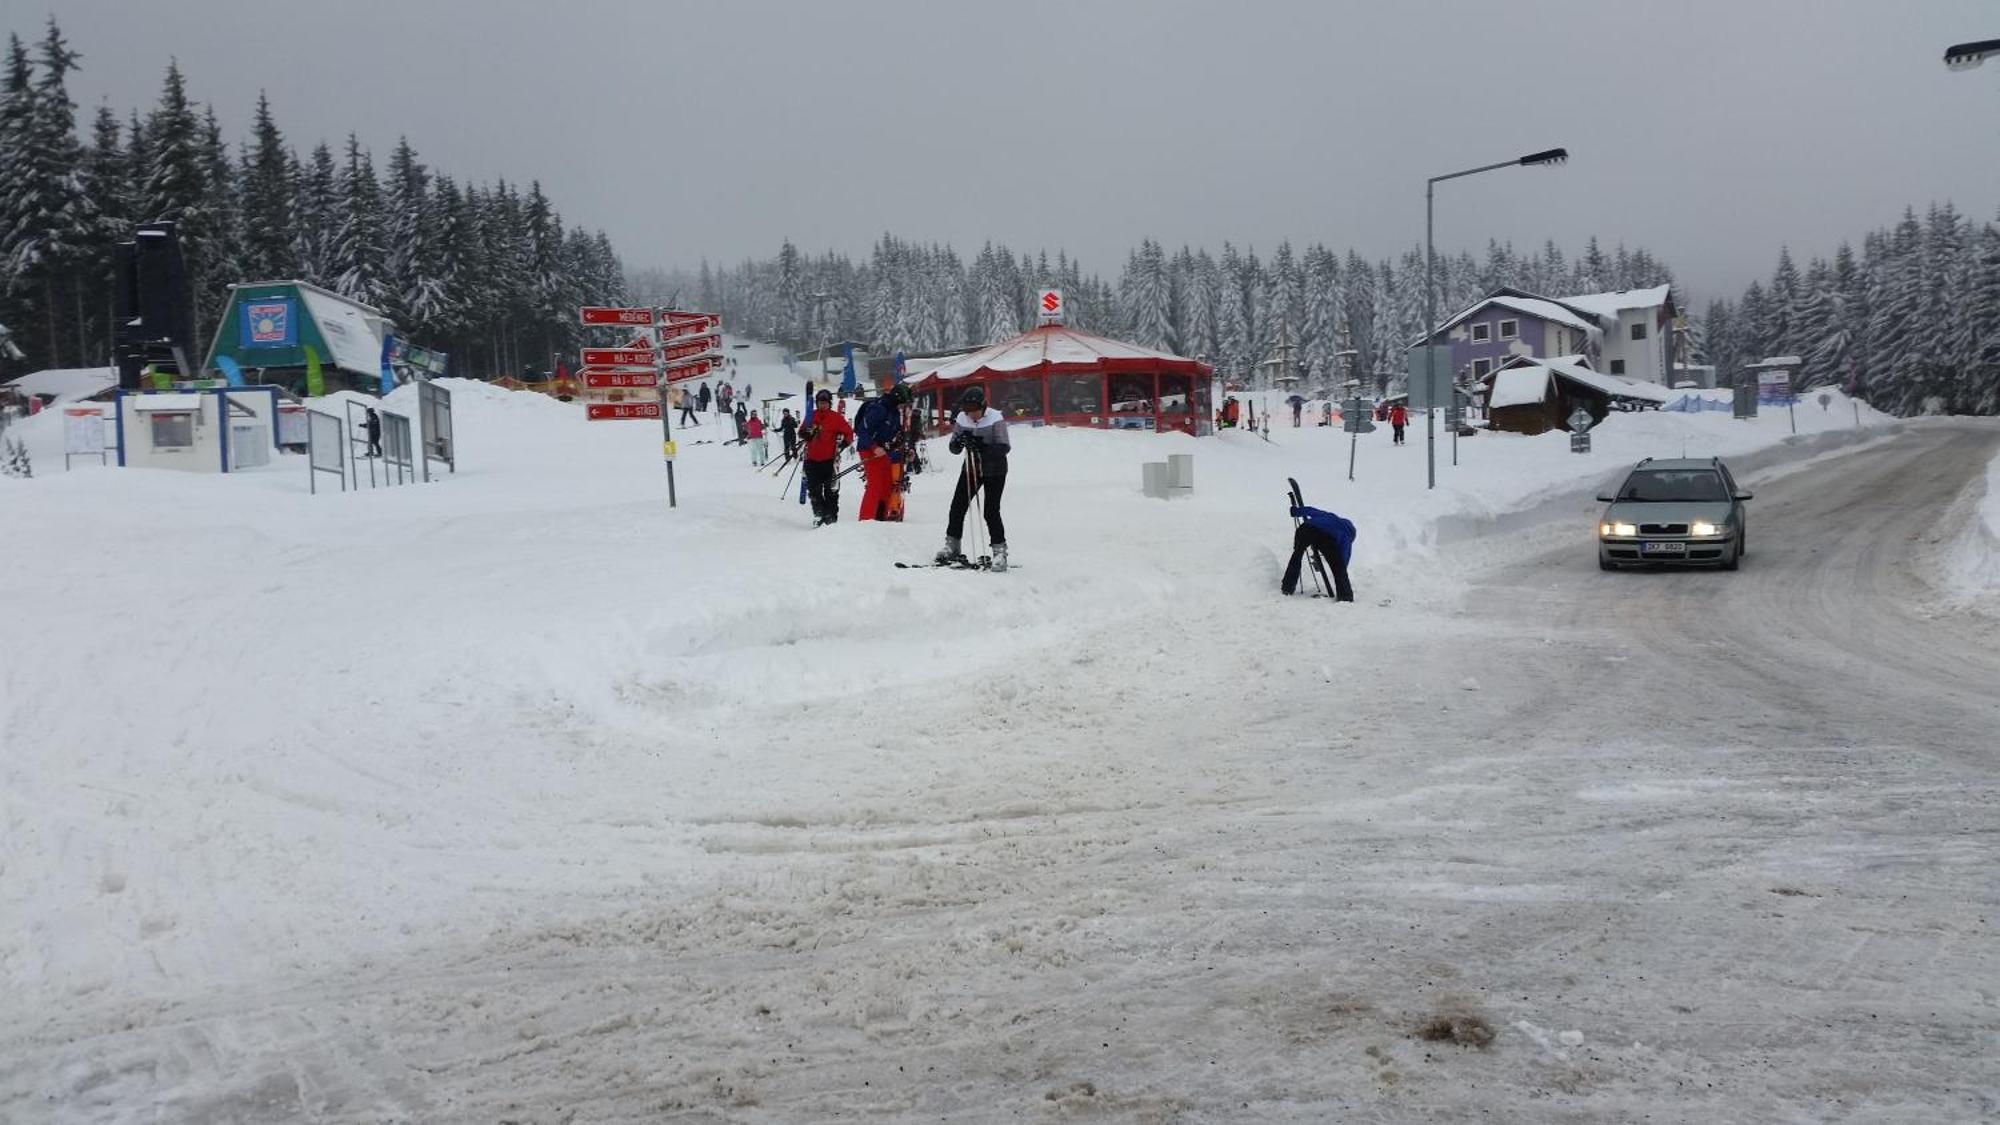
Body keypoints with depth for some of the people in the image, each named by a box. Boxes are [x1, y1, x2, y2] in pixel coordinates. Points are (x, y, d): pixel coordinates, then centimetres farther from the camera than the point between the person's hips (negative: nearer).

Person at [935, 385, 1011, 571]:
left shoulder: (996, 419, -19)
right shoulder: (962, 419, -6)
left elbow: (1005, 448, -22)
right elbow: (955, 450, -1)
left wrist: (982, 446, -35)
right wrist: (958, 441, -25)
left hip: (994, 471, -5)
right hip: (972, 469, 5)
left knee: (991, 511, -13)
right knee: (957, 507, 3)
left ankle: (1000, 551, -3)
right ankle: (952, 548, 18)